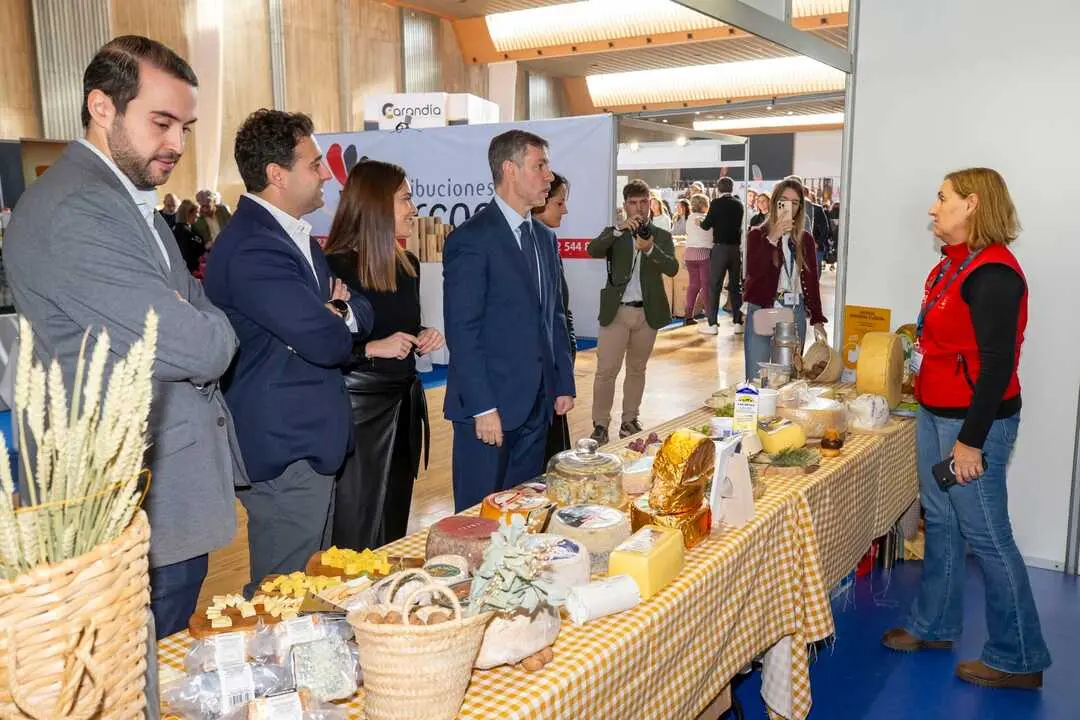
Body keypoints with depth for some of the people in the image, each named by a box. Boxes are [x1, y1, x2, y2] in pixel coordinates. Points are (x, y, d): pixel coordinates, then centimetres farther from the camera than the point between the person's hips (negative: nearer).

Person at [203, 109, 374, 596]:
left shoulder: (295, 236, 13)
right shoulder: (251, 249, -21)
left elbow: (360, 314, 12)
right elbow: (328, 342, -28)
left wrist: (341, 312, -11)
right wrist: (339, 322, -4)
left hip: (308, 443, 10)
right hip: (284, 450, -10)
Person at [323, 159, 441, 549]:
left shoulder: (409, 265, 8)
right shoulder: (335, 267, -14)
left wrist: (424, 337, 2)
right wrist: (373, 348, -21)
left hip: (404, 404, 7)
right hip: (357, 409, -7)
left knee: (395, 524, 16)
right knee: (355, 532, 4)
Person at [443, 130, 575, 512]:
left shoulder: (544, 237, 13)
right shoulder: (471, 239, -11)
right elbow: (461, 332, -15)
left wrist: (564, 384, 13)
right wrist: (482, 408, -17)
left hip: (537, 406, 7)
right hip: (489, 406, -7)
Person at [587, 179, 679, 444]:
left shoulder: (662, 236, 8)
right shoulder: (614, 233, 6)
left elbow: (672, 268, -8)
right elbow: (593, 250, -14)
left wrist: (650, 249, -25)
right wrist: (620, 229, -26)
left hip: (648, 312, 2)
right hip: (616, 311, -1)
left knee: (637, 369, 11)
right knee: (606, 370, -5)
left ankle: (629, 421, 22)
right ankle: (600, 425, 2)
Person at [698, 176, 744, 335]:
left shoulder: (716, 203, -8)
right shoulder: (739, 204, 6)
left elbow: (706, 225, -7)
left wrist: (701, 221, 15)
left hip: (720, 247, -4)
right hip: (736, 247, 4)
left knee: (714, 286, -1)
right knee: (735, 285, 10)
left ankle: (712, 324, -3)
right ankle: (738, 322, 11)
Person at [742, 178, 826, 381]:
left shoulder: (805, 239, 10)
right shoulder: (758, 234, 1)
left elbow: (811, 280, 12)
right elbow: (752, 271, -14)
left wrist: (817, 320, 7)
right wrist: (773, 238, -21)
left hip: (795, 316, 3)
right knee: (756, 379, -2)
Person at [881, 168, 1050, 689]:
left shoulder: (991, 273, -20)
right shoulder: (954, 263, 9)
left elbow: (997, 363, -22)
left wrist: (970, 440, -20)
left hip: (974, 420, -9)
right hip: (935, 413, 9)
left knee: (986, 537, 1)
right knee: (941, 522, 18)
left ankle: (1017, 660, 17)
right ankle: (934, 626, 33)